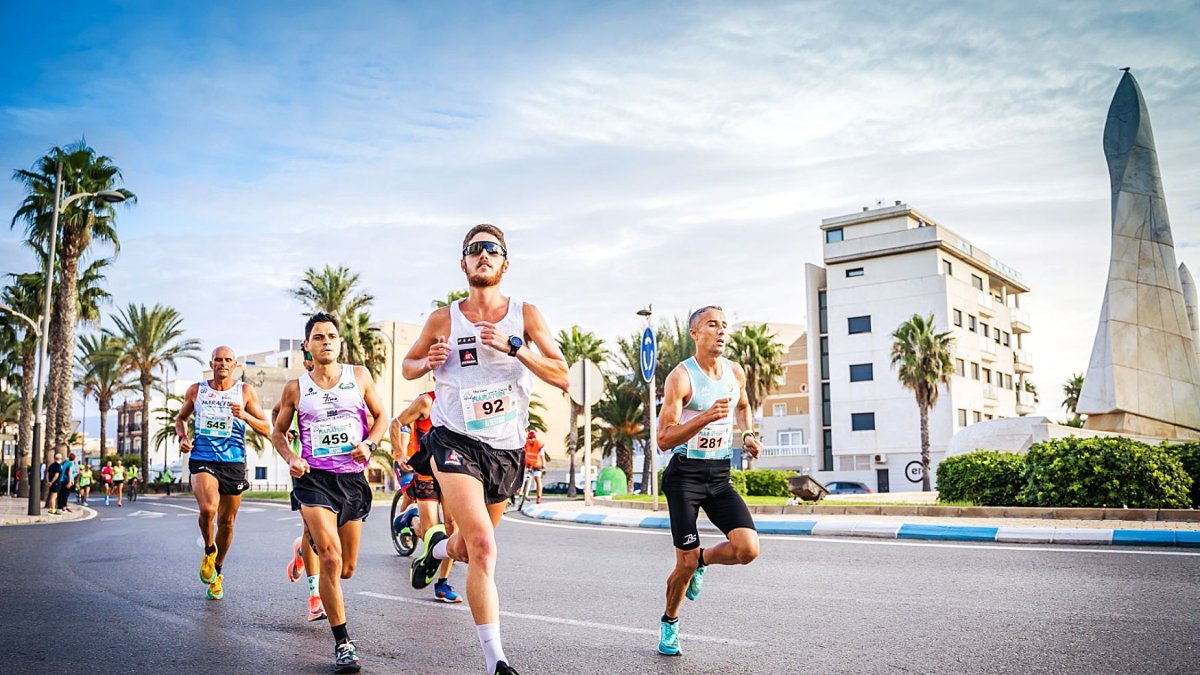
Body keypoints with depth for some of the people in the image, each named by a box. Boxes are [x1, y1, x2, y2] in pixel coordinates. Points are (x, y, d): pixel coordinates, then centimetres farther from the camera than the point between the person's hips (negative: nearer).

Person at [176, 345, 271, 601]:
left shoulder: (246, 391, 2)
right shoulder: (196, 390, 6)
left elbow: (266, 429, 1)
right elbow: (181, 418, 23)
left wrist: (245, 416, -18)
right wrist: (182, 437, 2)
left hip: (233, 462, 1)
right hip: (202, 459, -1)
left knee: (226, 523, 9)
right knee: (207, 508, -27)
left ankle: (217, 572, 33)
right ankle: (209, 551, 3)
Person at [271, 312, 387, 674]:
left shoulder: (359, 375, 5)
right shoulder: (295, 388, 3)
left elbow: (380, 416, 13)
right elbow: (278, 432, 14)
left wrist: (369, 444, -6)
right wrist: (290, 458, -6)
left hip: (353, 479, 2)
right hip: (314, 478, -2)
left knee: (346, 569, 10)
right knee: (330, 559, -20)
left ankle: (311, 544, 47)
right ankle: (342, 642, -9)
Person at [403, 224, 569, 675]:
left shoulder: (525, 315, -1)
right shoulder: (443, 319, -1)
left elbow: (561, 377, -8)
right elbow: (408, 366, 15)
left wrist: (512, 347, -20)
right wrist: (429, 362, -9)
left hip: (507, 448, 3)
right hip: (455, 440, -3)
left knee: (469, 551, 19)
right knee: (483, 546, -21)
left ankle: (438, 546, 56)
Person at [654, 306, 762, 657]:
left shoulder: (736, 373, 5)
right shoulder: (681, 376, -13)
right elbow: (664, 438, -19)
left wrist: (749, 434, 12)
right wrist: (706, 417, -31)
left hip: (720, 475, 5)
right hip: (685, 473, -5)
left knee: (748, 549, -14)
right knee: (685, 564, -3)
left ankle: (701, 561, 19)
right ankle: (669, 623, 26)